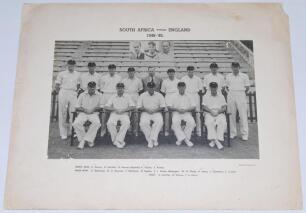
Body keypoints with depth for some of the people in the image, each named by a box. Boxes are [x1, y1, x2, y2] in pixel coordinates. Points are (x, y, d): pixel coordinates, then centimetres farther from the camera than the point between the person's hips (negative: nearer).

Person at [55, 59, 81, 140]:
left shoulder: (77, 75, 13)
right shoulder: (62, 74, 6)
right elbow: (57, 86, 7)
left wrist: (75, 92, 10)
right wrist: (60, 93, 3)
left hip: (73, 94, 2)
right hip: (63, 93, -2)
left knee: (73, 113, -3)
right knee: (63, 113, -1)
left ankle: (71, 132, 8)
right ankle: (63, 134, 4)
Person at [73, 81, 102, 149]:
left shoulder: (98, 95, 8)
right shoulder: (82, 95, 8)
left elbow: (101, 107, 9)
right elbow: (77, 107, 7)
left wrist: (94, 109, -11)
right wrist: (84, 110, -11)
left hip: (94, 113, 0)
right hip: (83, 113, 1)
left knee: (97, 123, -35)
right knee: (76, 123, -30)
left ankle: (83, 141, -24)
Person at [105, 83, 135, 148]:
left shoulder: (127, 97, 14)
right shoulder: (113, 97, 16)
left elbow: (133, 107, 2)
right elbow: (106, 107, 7)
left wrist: (123, 110, -10)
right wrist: (115, 109, -9)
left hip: (124, 114, -1)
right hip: (114, 114, 1)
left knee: (126, 123, -35)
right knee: (110, 123, -32)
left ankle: (118, 141, -32)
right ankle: (118, 141, -24)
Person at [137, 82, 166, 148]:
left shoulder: (159, 95, 10)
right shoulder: (142, 95, 11)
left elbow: (163, 107, 5)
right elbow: (139, 107, 5)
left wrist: (155, 110, -12)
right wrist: (146, 110, -13)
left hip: (156, 113, 0)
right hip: (145, 113, 0)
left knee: (159, 121, -34)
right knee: (143, 123, -32)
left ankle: (151, 140, -29)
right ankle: (154, 140, -22)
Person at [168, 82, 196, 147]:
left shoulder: (188, 96, 12)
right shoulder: (174, 96, 10)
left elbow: (193, 107, 6)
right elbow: (169, 107, 5)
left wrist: (185, 110, -11)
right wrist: (177, 109, -12)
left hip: (186, 113, 1)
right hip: (177, 113, -1)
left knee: (192, 122, -30)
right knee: (175, 122, -34)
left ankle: (181, 138, -19)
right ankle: (185, 139, -27)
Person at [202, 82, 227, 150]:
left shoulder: (221, 96, 18)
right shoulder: (206, 96, 15)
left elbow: (224, 107, 9)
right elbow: (204, 107, 3)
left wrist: (218, 111, -11)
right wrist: (211, 111, -14)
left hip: (219, 113, 1)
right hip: (209, 113, -1)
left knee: (222, 122, -32)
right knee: (209, 122, -34)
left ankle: (214, 140, -32)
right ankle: (216, 141, -35)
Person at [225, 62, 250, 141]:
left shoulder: (244, 76, 4)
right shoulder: (228, 76, 11)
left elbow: (247, 87, 6)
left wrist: (243, 93, 4)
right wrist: (231, 92, 8)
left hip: (241, 95, -2)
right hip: (231, 96, 3)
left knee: (243, 115, -5)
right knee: (231, 115, 4)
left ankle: (244, 135, -1)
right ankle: (232, 133, 13)